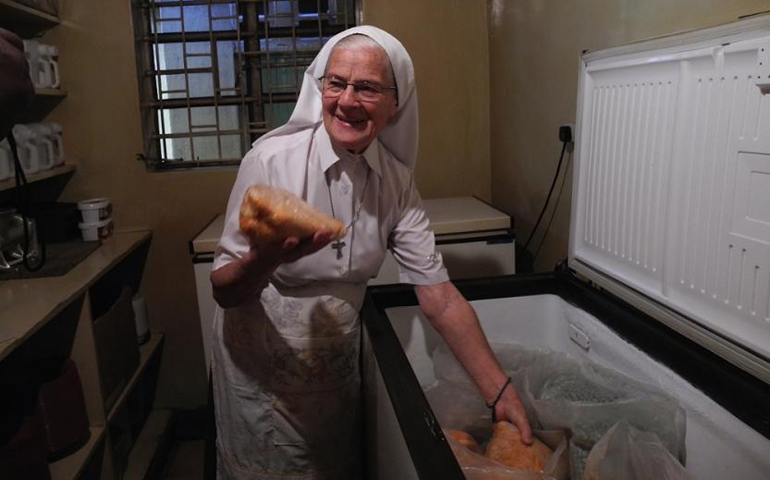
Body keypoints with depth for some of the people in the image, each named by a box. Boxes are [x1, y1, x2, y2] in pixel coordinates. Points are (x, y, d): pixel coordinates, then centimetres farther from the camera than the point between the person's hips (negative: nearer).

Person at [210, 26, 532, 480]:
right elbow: (224, 290, -17)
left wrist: (502, 392, -13)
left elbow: (441, 299, -9)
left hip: (339, 369, 4)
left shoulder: (396, 180, -10)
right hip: (262, 371, -3)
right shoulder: (272, 160, -22)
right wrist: (266, 259, -39)